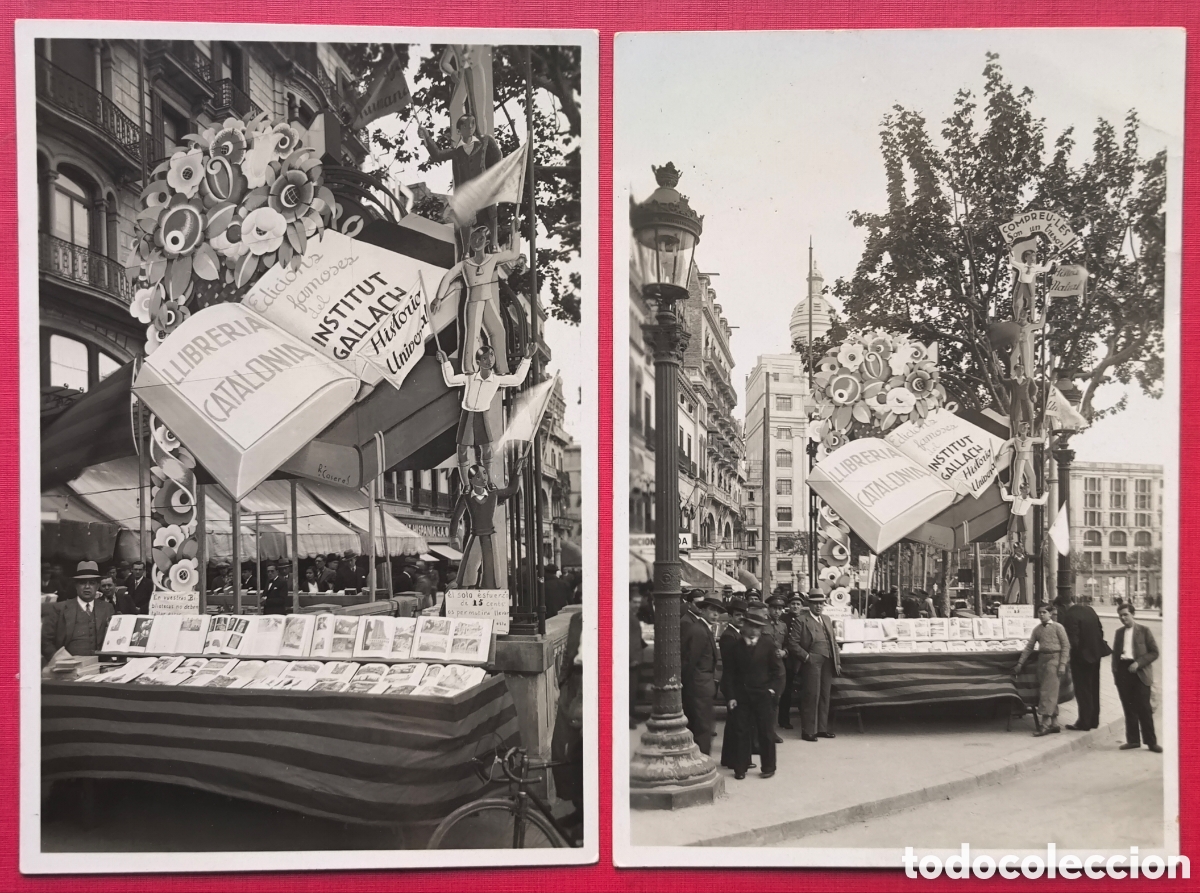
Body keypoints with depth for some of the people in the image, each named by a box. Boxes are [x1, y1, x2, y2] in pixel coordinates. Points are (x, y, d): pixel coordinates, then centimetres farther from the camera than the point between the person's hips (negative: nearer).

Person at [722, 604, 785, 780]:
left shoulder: (767, 643, -5)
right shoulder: (735, 644, -4)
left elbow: (777, 669, 2)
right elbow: (729, 672, -2)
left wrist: (772, 688, -7)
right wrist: (730, 696, -6)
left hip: (763, 694, 0)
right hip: (740, 695, 1)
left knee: (766, 732, 6)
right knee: (741, 731, 4)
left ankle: (768, 767, 19)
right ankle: (740, 768, 14)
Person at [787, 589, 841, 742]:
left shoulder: (827, 620, 18)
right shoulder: (800, 620, -4)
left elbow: (834, 642, 20)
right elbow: (792, 643, -9)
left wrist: (837, 662, 12)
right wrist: (806, 657, -13)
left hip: (828, 663, 6)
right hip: (811, 662, -6)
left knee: (824, 696, 9)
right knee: (811, 696, -6)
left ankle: (822, 728, 18)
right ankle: (808, 730, 1)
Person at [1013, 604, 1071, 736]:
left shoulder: (1057, 627, 0)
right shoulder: (1037, 629, 15)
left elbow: (1066, 645, -4)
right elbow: (1029, 647, 16)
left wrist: (1063, 664, -12)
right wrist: (1020, 663, 13)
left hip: (1054, 658, -6)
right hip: (1042, 659, 6)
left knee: (1048, 692, -11)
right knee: (1043, 692, 6)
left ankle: (1045, 724, -13)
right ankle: (1054, 724, 13)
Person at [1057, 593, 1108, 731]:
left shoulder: (1070, 616, -21)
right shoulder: (1088, 610, 4)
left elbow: (1073, 640, -23)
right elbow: (1100, 630, 10)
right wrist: (1097, 644, 17)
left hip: (1082, 655, -8)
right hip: (1096, 652, 9)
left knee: (1083, 690, 1)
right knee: (1094, 689, 17)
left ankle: (1084, 722, 5)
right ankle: (1094, 720, 25)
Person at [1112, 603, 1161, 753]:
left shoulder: (1144, 630, 0)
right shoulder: (1119, 632, 13)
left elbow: (1154, 652, -3)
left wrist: (1139, 663, -14)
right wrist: (1115, 672, 4)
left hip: (1140, 673, -4)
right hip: (1123, 672, 4)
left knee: (1144, 709, -4)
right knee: (1129, 708, 7)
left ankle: (1151, 741, 4)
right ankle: (1133, 740, 12)